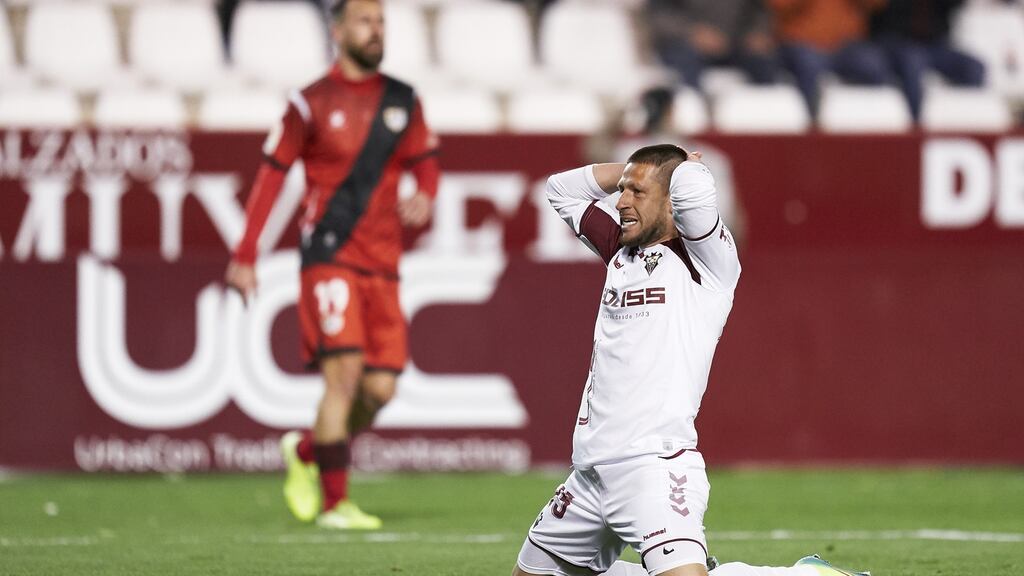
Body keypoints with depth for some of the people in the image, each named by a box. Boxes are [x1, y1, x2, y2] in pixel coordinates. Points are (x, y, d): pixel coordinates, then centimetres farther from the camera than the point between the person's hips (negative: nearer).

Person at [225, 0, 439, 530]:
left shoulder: (403, 101, 12)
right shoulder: (312, 104, 0)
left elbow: (425, 161, 18)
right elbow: (271, 173, 1)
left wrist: (424, 196, -7)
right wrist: (244, 257, -3)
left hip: (383, 263, 5)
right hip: (329, 254, -5)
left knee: (380, 388, 0)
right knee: (343, 370, -16)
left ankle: (306, 452, 27)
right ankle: (334, 503, -10)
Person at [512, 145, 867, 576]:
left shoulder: (707, 261, -4)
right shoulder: (622, 253, 19)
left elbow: (691, 184, -22)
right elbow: (563, 189, 30)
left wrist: (683, 166, 1)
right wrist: (635, 168, 19)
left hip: (654, 464, -9)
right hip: (591, 471, 9)